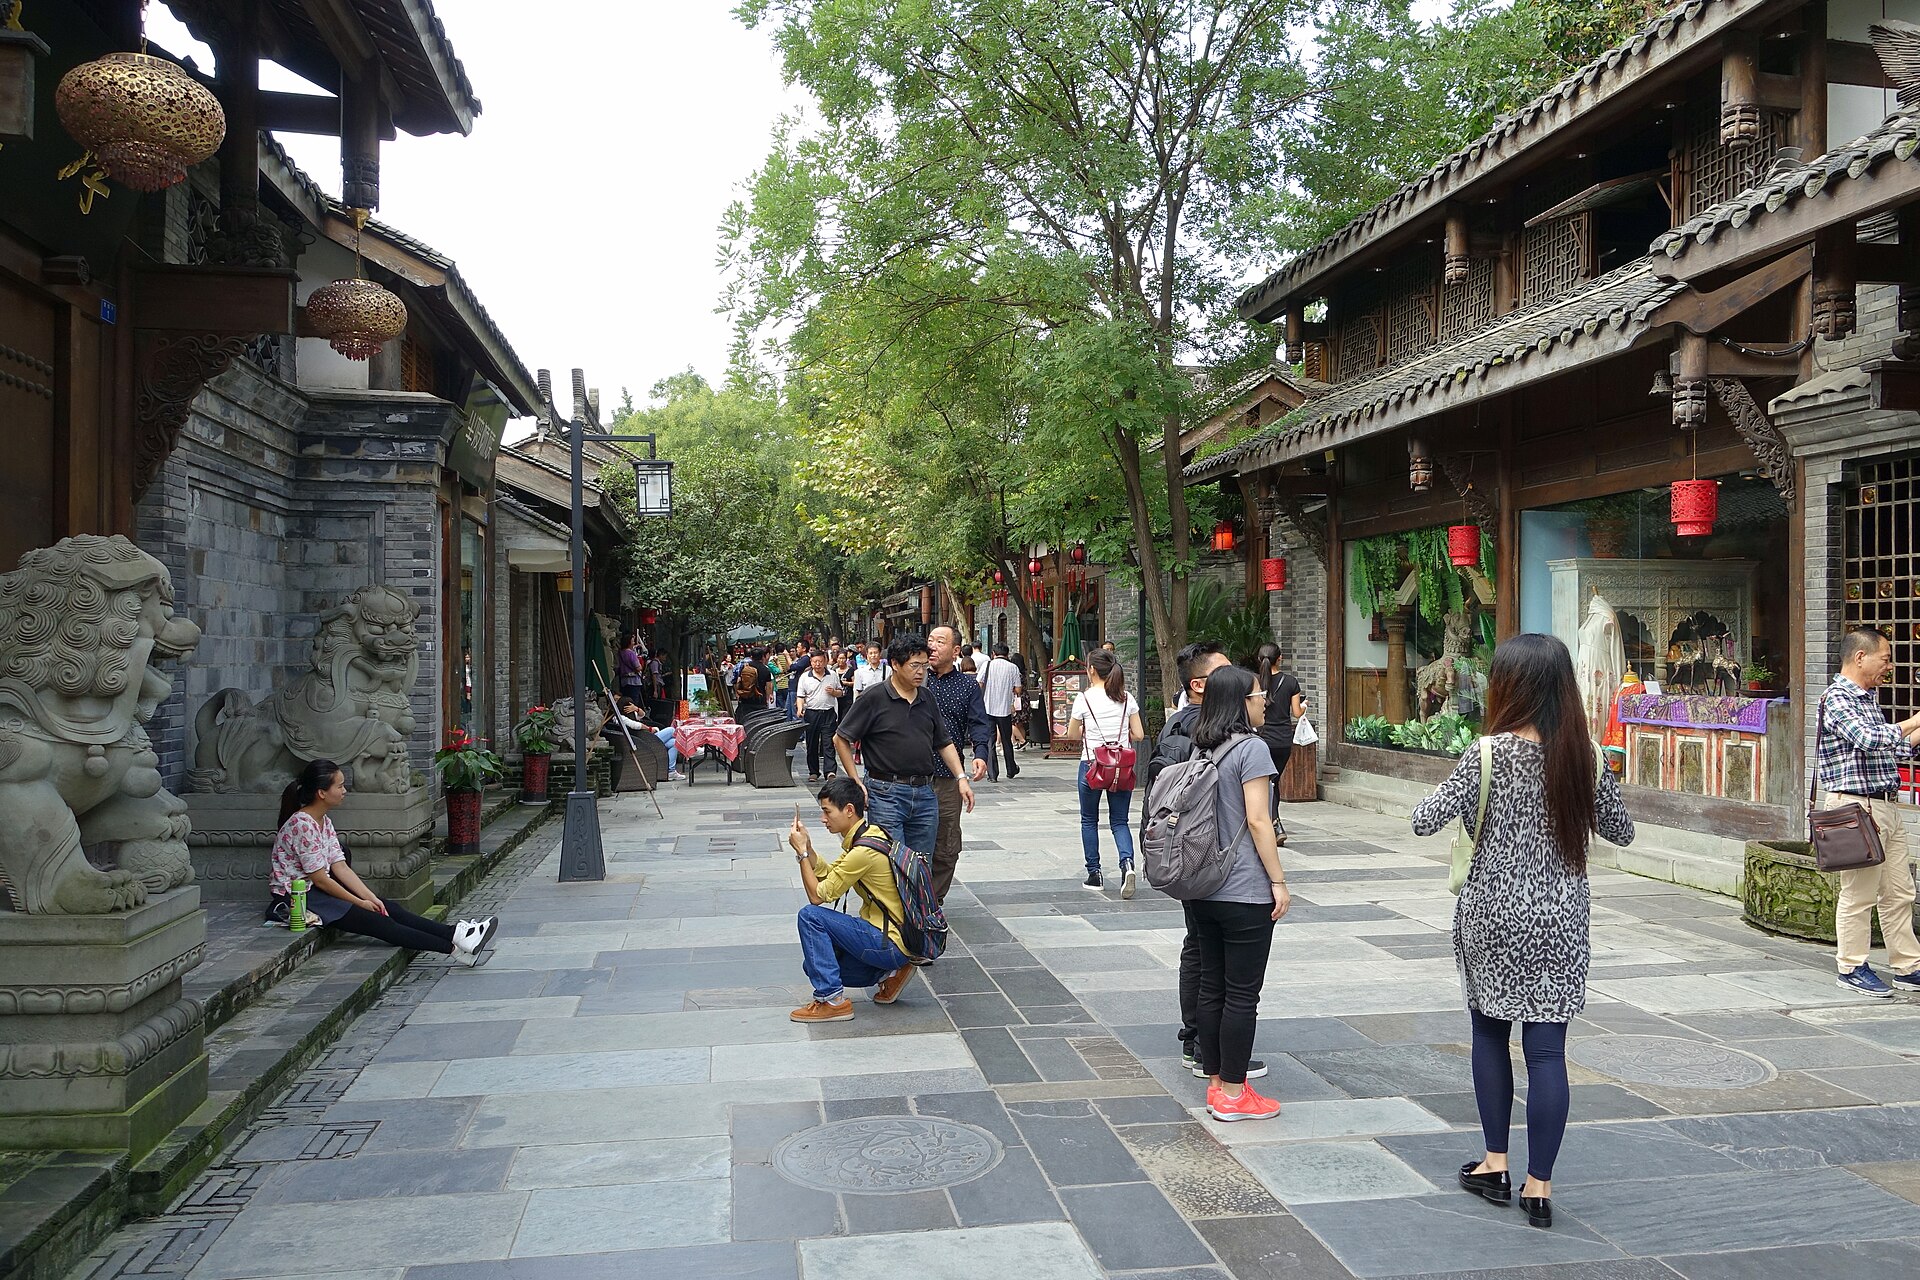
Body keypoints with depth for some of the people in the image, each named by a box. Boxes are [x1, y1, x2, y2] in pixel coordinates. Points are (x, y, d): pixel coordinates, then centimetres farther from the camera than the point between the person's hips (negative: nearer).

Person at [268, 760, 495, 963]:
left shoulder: (323, 821, 9)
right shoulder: (302, 824, -20)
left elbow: (340, 867, 4)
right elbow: (319, 879, -19)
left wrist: (370, 897, -7)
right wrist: (359, 902, -13)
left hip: (316, 891, 9)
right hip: (296, 896, -9)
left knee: (388, 908, -9)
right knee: (374, 920, -20)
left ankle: (454, 933, -21)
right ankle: (452, 947, -28)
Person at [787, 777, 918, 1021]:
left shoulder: (863, 851, -23)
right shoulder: (870, 834, 7)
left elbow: (818, 895, -16)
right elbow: (826, 873, 13)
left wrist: (801, 852, -10)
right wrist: (807, 846, -2)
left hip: (890, 943, -10)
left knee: (810, 915, -15)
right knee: (814, 964, 14)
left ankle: (831, 1000, -12)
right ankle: (888, 973, 12)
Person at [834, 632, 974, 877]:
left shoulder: (927, 698, 12)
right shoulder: (873, 698, -6)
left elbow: (944, 743, 18)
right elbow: (840, 740, -2)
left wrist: (961, 778, 6)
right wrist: (857, 783, -5)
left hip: (925, 794, 6)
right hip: (886, 794, -5)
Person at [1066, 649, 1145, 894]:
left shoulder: (1085, 698, -7)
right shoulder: (1126, 698, 2)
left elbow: (1072, 734, 2)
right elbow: (1139, 734, 3)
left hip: (1092, 763, -2)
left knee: (1089, 820, 15)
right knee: (1119, 821, 9)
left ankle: (1094, 873, 17)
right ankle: (1127, 863, -16)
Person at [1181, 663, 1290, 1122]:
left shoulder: (1200, 749, 10)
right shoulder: (1251, 747, -13)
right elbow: (1257, 820, -17)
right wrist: (1278, 881, -11)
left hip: (1202, 890, 8)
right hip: (1245, 893, -8)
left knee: (1211, 986, 13)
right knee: (1242, 993, 2)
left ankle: (1216, 1083, 22)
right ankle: (1233, 1094, 9)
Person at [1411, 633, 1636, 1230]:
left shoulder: (1488, 755, -14)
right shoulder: (1584, 757, -3)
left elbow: (1424, 820, -15)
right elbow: (1621, 830, 9)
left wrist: (1449, 797, 6)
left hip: (1492, 918, -2)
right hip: (1559, 923, 2)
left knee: (1490, 1034, 17)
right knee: (1547, 1050, 5)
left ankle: (1495, 1164, 24)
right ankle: (1539, 1186, 10)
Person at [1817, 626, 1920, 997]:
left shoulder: (1868, 698, 17)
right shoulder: (1836, 699, -11)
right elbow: (1868, 739, -26)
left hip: (1886, 806, 9)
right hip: (1856, 805, -9)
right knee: (1859, 893, -2)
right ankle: (1852, 968, 7)